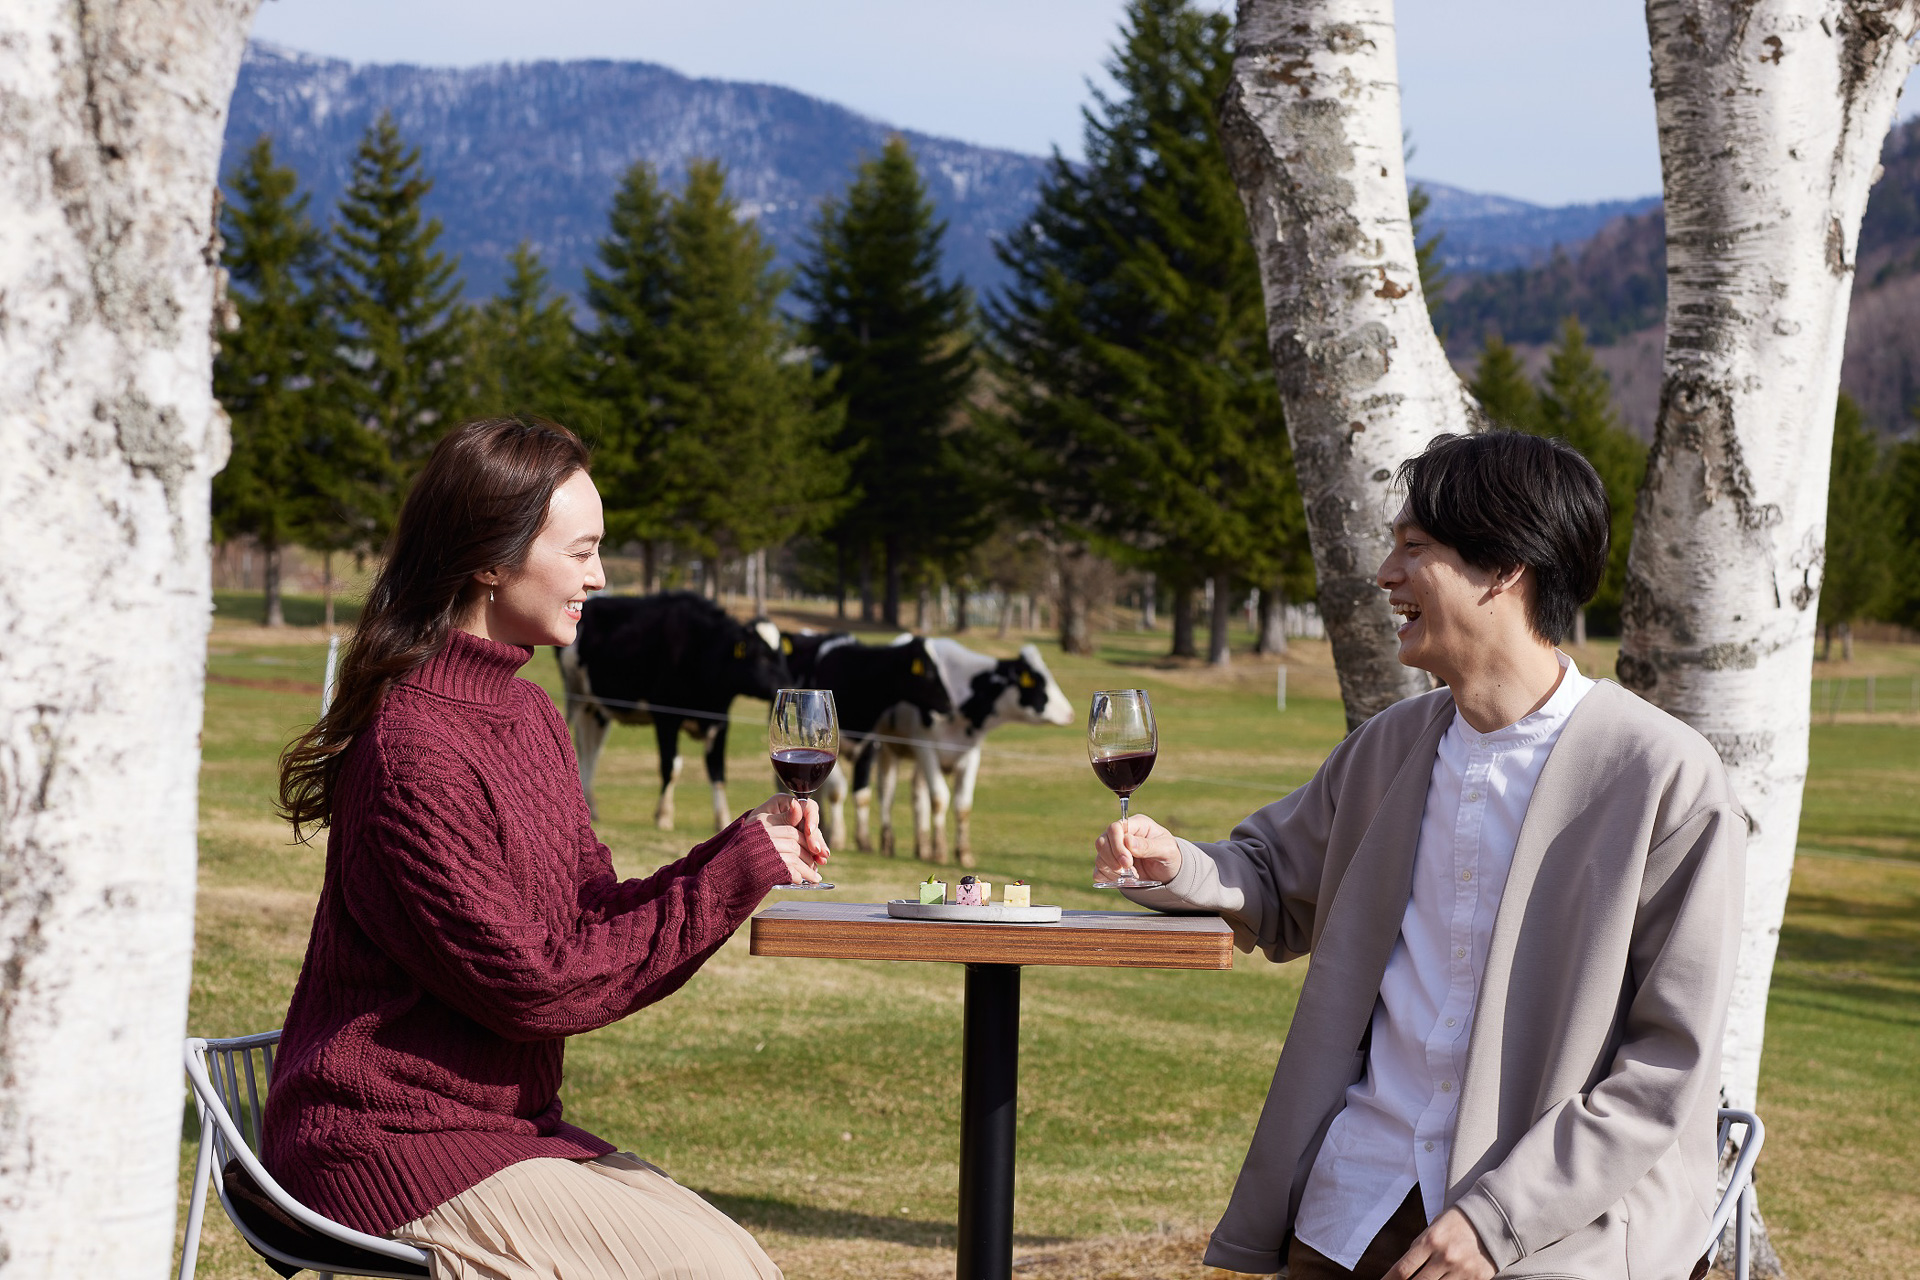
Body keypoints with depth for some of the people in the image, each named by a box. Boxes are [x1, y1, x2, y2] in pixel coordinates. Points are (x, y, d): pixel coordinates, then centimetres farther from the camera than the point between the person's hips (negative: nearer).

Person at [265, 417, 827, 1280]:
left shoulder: (529, 718, 10)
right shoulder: (416, 755, -21)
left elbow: (595, 918, 9)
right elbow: (531, 985, -20)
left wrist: (743, 852, -7)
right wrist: (734, 875, -16)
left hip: (501, 1116, 9)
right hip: (391, 1145, -9)